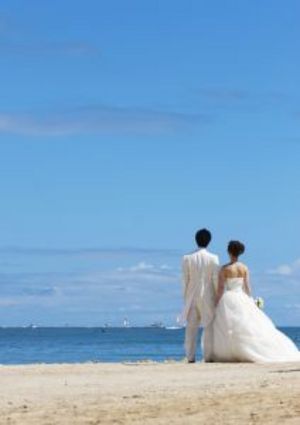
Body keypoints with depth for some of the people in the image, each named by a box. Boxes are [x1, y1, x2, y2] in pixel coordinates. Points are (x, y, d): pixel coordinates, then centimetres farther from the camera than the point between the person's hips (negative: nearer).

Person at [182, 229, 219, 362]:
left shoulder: (187, 258, -2)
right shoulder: (213, 258, -7)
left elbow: (185, 280, 1)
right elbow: (216, 280, -6)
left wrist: (186, 298, 9)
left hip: (192, 297, 2)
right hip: (208, 297, -2)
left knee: (191, 328, 5)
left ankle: (191, 357, 1)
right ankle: (208, 356, 1)